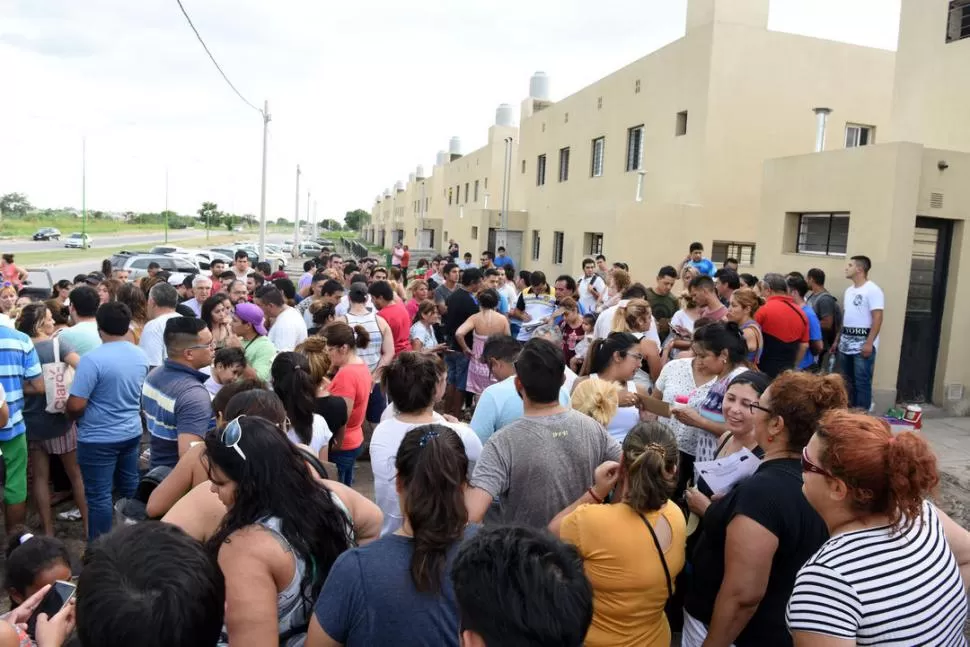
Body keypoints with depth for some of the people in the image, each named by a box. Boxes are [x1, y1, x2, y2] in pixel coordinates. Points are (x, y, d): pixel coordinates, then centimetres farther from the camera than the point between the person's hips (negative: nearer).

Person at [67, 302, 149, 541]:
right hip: (132, 433, 7)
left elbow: (76, 405, -20)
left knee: (99, 495, 5)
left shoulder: (93, 359, -21)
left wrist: (72, 417, 1)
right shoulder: (141, 356, 0)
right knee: (130, 488, 19)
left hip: (99, 438, -6)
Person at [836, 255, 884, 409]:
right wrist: (837, 340, 18)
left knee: (862, 382, -3)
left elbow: (877, 319, -16)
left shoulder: (873, 290, -10)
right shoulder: (849, 290, 15)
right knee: (846, 380, 12)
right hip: (846, 343, 8)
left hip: (863, 343, -8)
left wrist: (869, 343, -22)